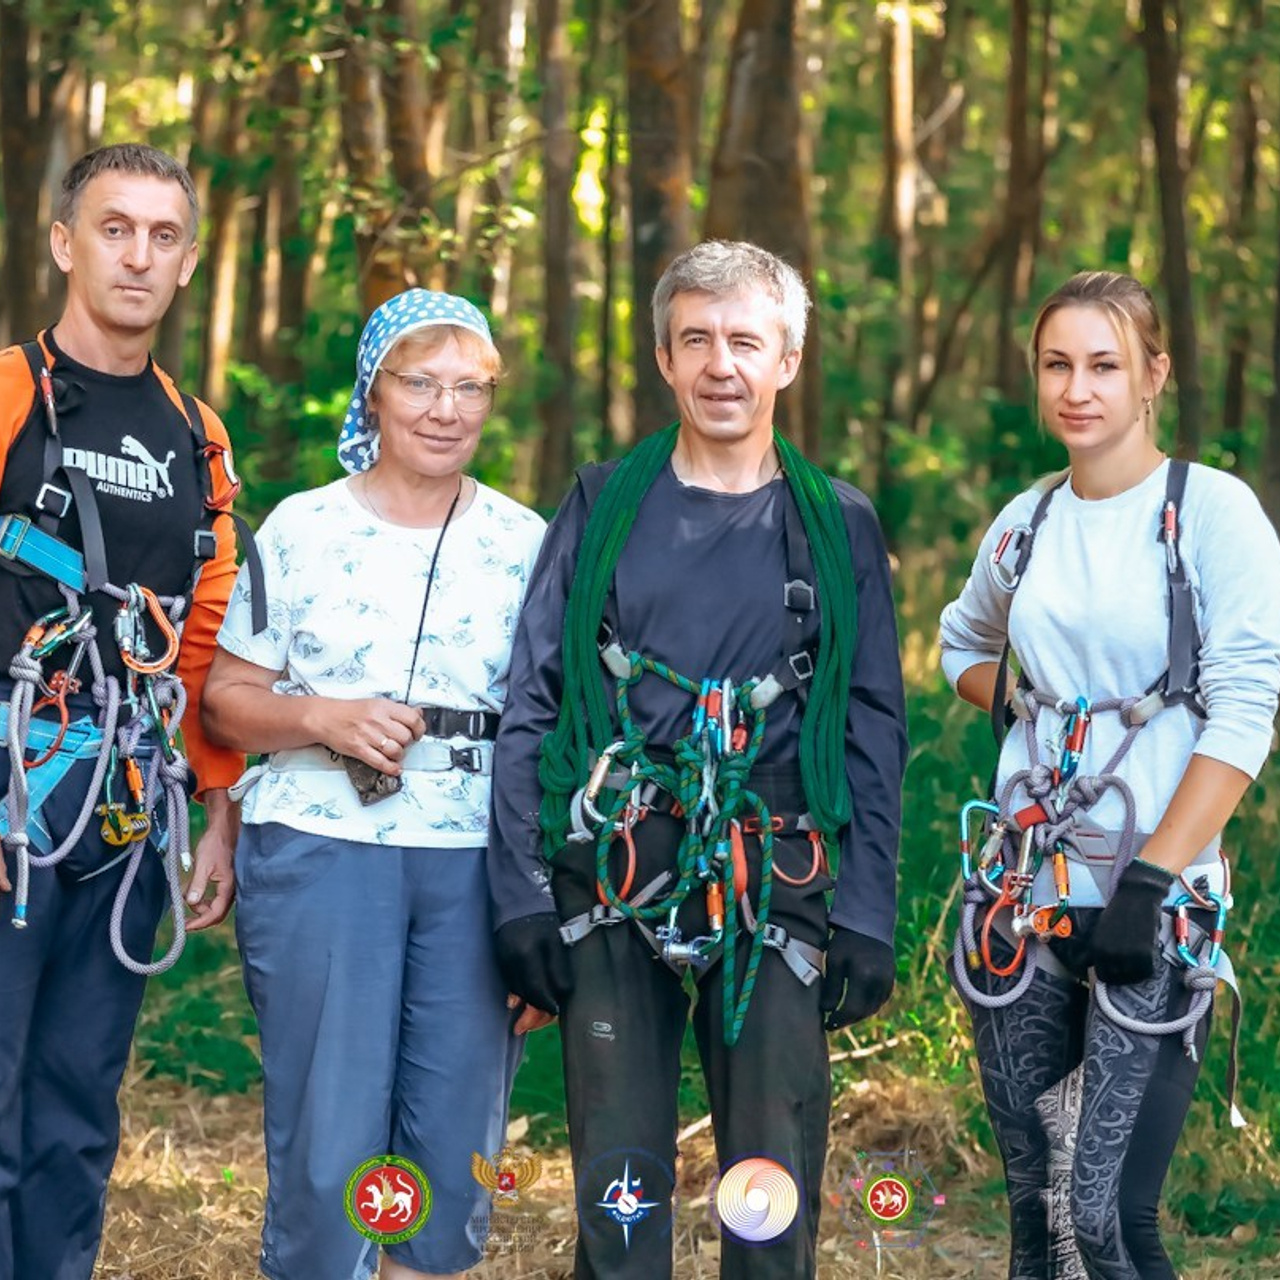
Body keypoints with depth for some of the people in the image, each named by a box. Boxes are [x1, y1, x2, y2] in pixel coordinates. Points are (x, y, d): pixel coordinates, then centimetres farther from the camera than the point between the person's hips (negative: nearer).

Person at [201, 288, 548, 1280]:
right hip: (319, 850, -1)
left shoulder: (528, 546, 7)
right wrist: (323, 719, -14)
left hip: (481, 863, 2)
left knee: (455, 1146, 4)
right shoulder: (299, 530, 4)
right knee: (324, 1138, -3)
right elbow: (226, 700, 6)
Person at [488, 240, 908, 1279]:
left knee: (776, 1195, 0)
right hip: (613, 885, 0)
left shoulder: (838, 529, 9)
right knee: (619, 1188, 1)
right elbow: (529, 709, 6)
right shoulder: (602, 509, 8)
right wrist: (520, 894, -3)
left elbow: (875, 736, 8)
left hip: (776, 895, 0)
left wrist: (867, 915, -1)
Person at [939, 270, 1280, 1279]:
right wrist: (1019, 706, 8)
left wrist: (1151, 879, -17)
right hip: (1027, 890, 5)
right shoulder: (1026, 523, 10)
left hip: (1158, 903, -5)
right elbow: (965, 647, 29)